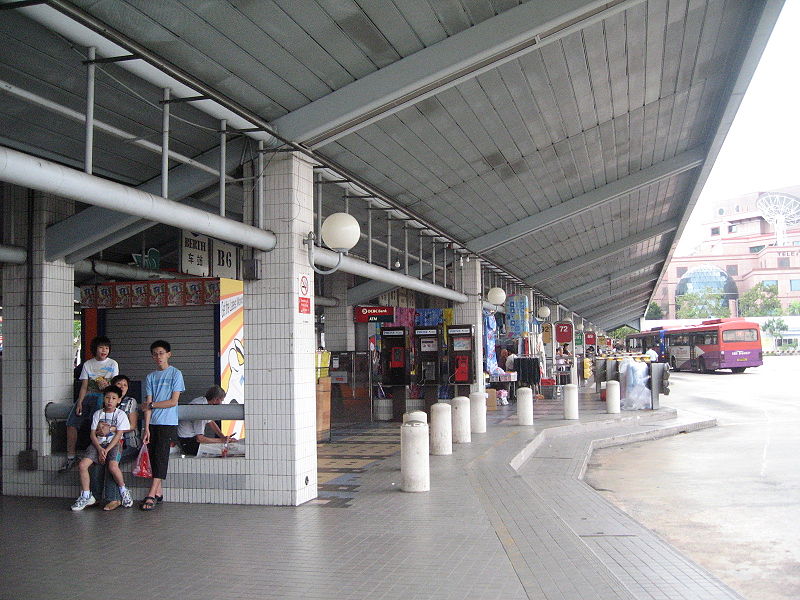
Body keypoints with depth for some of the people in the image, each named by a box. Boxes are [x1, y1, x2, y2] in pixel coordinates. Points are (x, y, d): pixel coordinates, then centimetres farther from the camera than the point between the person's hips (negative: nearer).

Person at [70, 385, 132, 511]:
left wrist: (106, 450, -15)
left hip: (114, 444, -4)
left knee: (113, 466, -31)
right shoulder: (97, 414, 11)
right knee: (82, 465, -17)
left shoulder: (121, 414, 1)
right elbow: (92, 434, 5)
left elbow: (118, 435, -6)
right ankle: (86, 496, -3)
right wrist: (99, 449, -12)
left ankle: (123, 491, -6)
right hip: (98, 444, 4)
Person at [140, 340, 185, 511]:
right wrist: (146, 428, -3)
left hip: (168, 423, -5)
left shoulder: (175, 374, 0)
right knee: (153, 457, 4)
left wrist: (152, 405, -4)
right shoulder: (150, 377, 12)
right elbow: (148, 405, 5)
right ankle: (159, 492, 12)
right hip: (152, 423, 5)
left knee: (161, 456, -11)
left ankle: (151, 495, -15)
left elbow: (173, 401, -6)